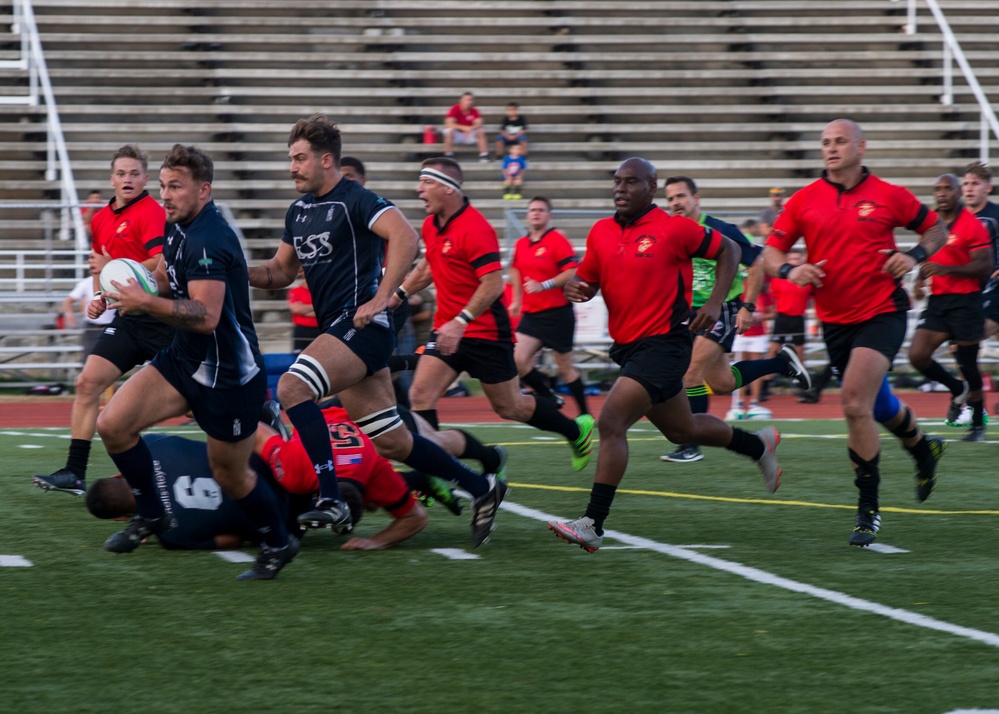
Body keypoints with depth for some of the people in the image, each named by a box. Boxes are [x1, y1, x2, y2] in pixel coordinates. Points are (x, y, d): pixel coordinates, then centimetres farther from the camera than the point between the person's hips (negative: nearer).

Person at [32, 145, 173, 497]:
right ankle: (74, 473, -4)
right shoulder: (101, 219, 13)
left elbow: (161, 264, -24)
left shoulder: (151, 212, -12)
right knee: (87, 383, -4)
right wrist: (98, 294, 11)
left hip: (158, 318, -7)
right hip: (127, 319, 7)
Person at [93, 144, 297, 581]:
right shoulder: (180, 230, 4)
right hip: (184, 361, 9)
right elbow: (162, 281, 21)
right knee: (112, 425, -6)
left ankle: (278, 544, 32)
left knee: (230, 476, 7)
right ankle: (151, 516, 11)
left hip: (229, 375, -9)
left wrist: (146, 303, -39)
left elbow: (206, 316, -35)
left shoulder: (208, 241, -25)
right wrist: (115, 298, 5)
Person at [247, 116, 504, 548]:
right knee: (391, 443, 9)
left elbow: (405, 237, -23)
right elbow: (281, 271, 25)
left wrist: (380, 300, -26)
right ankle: (480, 488, 22)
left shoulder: (356, 201, -9)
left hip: (362, 325, -9)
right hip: (337, 329, 9)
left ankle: (330, 500, -25)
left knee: (292, 387, -25)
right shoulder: (298, 211, 16)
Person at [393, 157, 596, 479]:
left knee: (509, 407, 6)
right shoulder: (431, 226, 6)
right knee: (420, 394, -11)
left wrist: (460, 322, -31)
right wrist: (400, 293, 18)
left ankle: (577, 431, 30)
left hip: (486, 331, -7)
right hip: (448, 329, 7)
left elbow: (493, 283, -24)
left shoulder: (475, 228, -20)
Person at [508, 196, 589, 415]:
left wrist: (543, 286, -24)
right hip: (531, 314, 6)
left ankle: (585, 414, 16)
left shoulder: (557, 240, -10)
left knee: (564, 368, 2)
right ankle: (550, 399, 7)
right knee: (517, 360, -10)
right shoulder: (521, 244, 9)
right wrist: (517, 300, 20)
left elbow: (573, 272, -18)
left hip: (557, 313, -6)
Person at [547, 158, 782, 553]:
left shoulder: (673, 228, -11)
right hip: (627, 347, 8)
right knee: (681, 430, 22)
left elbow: (728, 250, 0)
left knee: (611, 423, -20)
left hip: (663, 343, -8)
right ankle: (759, 445, 47)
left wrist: (715, 303, -8)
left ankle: (593, 524, -17)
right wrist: (574, 288, -8)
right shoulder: (601, 232, 6)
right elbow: (586, 280, 16)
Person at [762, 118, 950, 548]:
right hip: (834, 319, 4)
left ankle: (868, 508, -9)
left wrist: (915, 256, -10)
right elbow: (770, 254, 4)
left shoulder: (888, 196, -4)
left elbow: (935, 229, 9)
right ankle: (923, 448, 52)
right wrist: (790, 271, -18)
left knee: (855, 404, -20)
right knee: (878, 405, 18)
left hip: (882, 314, -4)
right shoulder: (804, 201, 1)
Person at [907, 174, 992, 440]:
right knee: (918, 356, -6)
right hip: (937, 301, 6)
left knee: (967, 364, -1)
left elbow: (984, 267, -16)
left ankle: (978, 424, 15)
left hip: (965, 302, -6)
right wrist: (920, 280, 6)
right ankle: (958, 389, 20)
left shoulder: (973, 226, -10)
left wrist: (947, 269, -26)